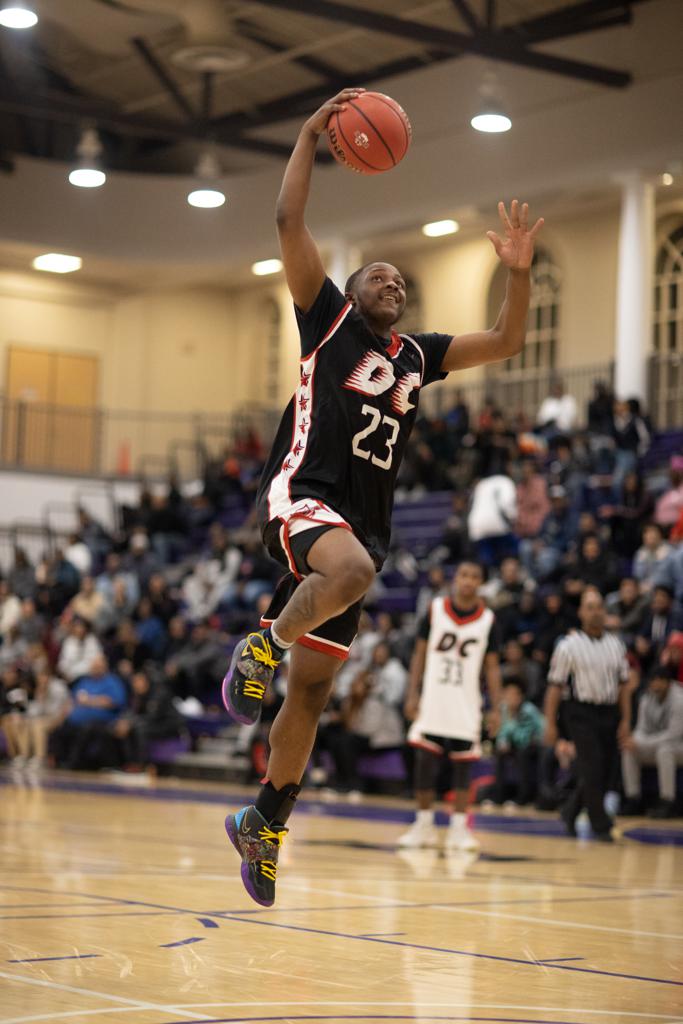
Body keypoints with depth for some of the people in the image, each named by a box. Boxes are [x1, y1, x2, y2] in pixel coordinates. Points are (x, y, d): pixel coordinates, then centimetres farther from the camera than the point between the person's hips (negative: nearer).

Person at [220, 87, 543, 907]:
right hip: (302, 493, -6)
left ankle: (264, 823, 19)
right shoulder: (328, 317, 7)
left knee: (312, 688, 7)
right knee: (352, 570, -41)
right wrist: (311, 133, -3)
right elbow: (289, 223, -2)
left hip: (360, 522, 6)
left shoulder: (417, 353, 20)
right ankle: (263, 644, -16)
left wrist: (517, 274, 6)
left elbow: (506, 342, 21)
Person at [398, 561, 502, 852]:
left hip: (466, 705, 0)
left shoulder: (487, 620, 0)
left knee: (462, 766, 1)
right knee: (424, 763, 0)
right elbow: (420, 654, 4)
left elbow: (492, 666, 3)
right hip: (433, 701, 0)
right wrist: (412, 695, -4)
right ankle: (424, 825, 10)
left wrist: (496, 708, -4)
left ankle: (459, 828, 6)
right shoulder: (435, 610, 0)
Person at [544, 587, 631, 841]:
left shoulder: (615, 644, 9)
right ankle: (601, 826, -1)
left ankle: (570, 812, 27)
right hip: (582, 713, -5)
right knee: (592, 771, -10)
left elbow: (623, 684, 12)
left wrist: (625, 720, 5)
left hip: (609, 713, 5)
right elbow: (555, 686, -3)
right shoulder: (568, 646, -4)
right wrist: (550, 724, -7)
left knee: (604, 773, 7)